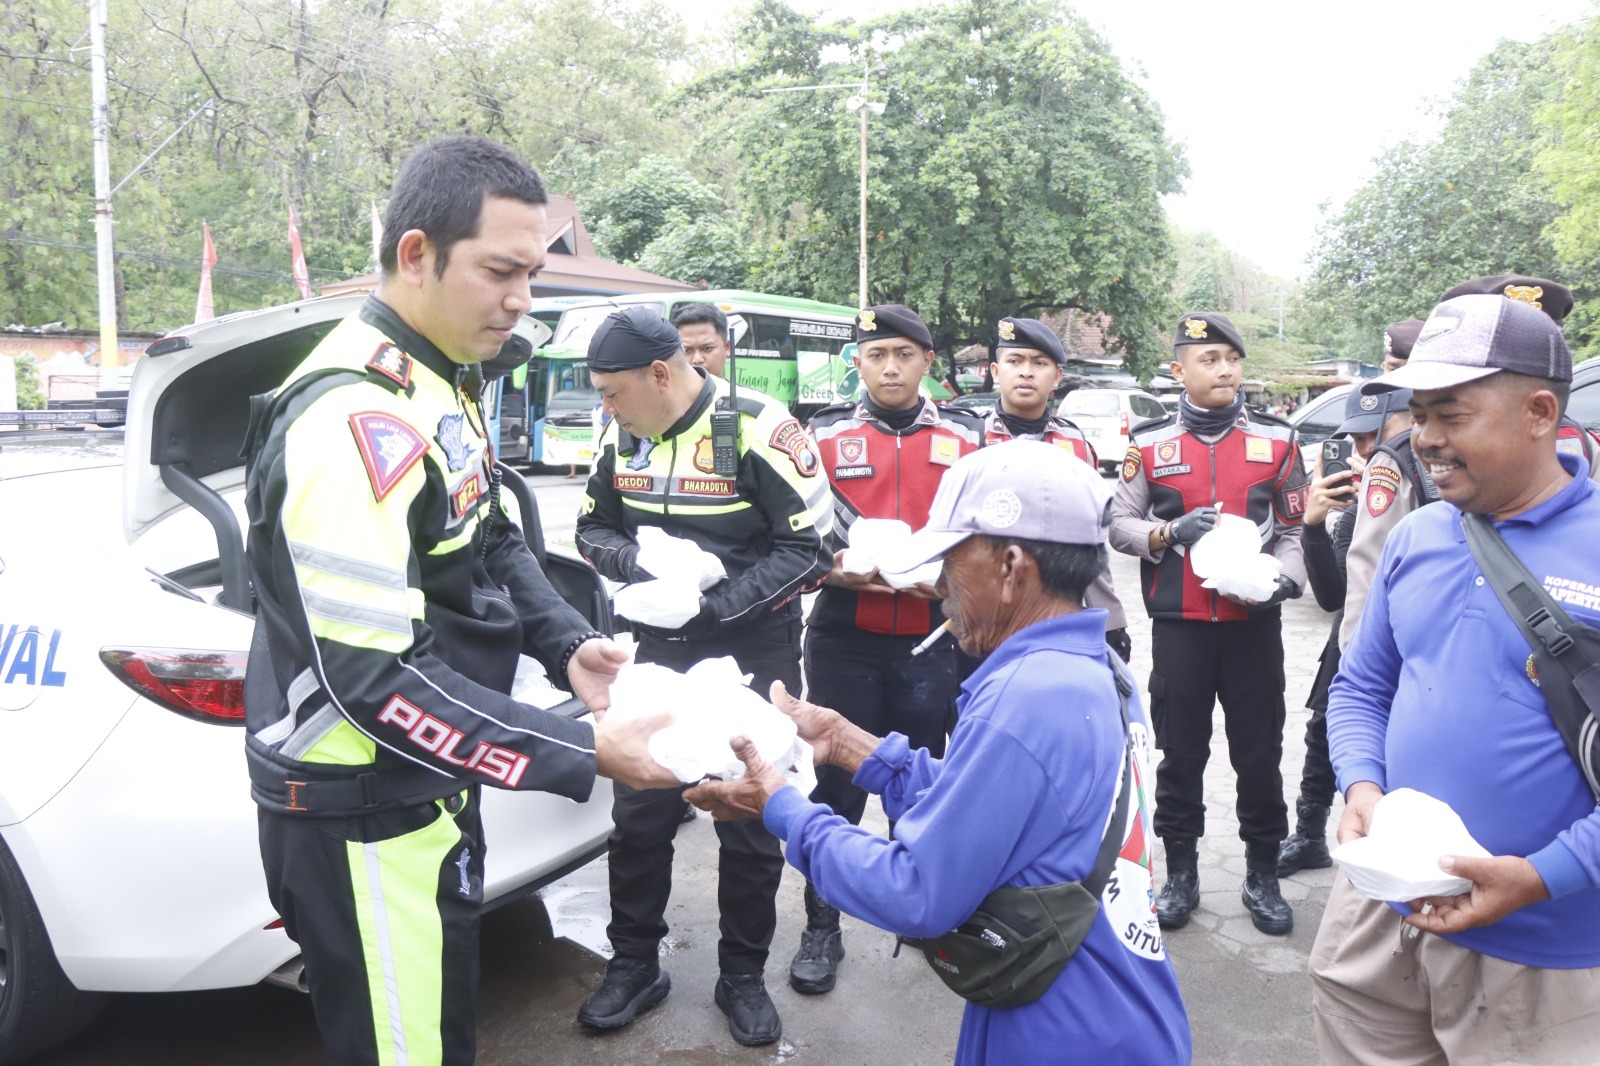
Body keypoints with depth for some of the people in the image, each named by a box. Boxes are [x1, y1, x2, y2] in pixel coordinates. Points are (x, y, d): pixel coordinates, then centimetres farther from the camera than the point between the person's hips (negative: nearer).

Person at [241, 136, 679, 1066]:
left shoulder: (446, 382, 7)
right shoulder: (356, 420, -26)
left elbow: (491, 541, 16)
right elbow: (375, 675, -29)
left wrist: (567, 644, -1)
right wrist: (581, 755, -25)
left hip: (430, 783, 10)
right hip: (361, 815, -9)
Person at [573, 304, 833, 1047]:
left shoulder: (758, 430, -19)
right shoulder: (622, 436, -1)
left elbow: (812, 546, -17)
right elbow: (593, 527, 10)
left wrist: (719, 602, -23)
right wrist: (630, 558, -13)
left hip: (753, 654, -4)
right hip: (661, 651, 5)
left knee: (750, 821, 7)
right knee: (639, 813, 8)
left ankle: (742, 977, 27)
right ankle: (634, 965, 28)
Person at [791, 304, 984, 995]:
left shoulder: (966, 439, 6)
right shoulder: (824, 436, 3)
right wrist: (835, 570, -18)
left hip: (932, 641, 2)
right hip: (844, 643, -1)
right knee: (837, 783, 5)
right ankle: (821, 929, 19)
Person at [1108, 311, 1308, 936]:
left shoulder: (1276, 439, 6)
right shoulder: (1149, 443, 3)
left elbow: (1295, 528, 8)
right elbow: (1119, 526, 6)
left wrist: (1288, 576, -11)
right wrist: (1169, 533, -13)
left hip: (1254, 622, 1)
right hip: (1179, 626, 0)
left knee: (1259, 752, 8)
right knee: (1180, 752, 8)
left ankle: (1262, 876, 24)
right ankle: (1180, 873, 23)